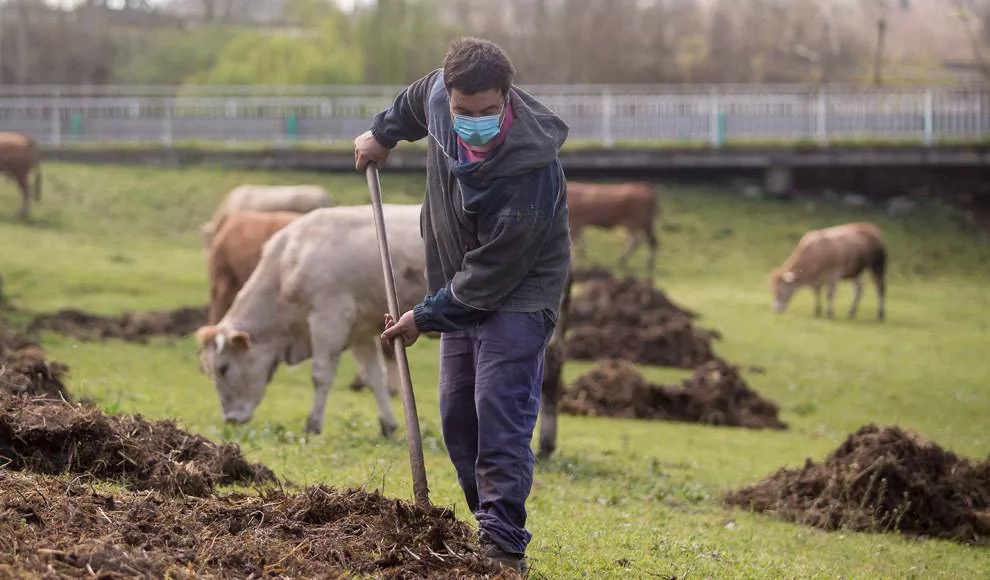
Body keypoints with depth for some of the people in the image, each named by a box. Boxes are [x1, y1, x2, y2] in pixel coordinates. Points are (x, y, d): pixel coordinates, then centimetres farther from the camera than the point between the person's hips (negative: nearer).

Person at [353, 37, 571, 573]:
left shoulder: (529, 180, -35)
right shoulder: (441, 93, -16)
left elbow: (487, 279, -26)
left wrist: (424, 317, -15)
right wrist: (383, 133, 27)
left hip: (517, 294, -8)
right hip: (463, 292, 8)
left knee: (499, 412, -18)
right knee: (458, 417, 9)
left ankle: (504, 544, -18)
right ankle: (490, 524, 15)